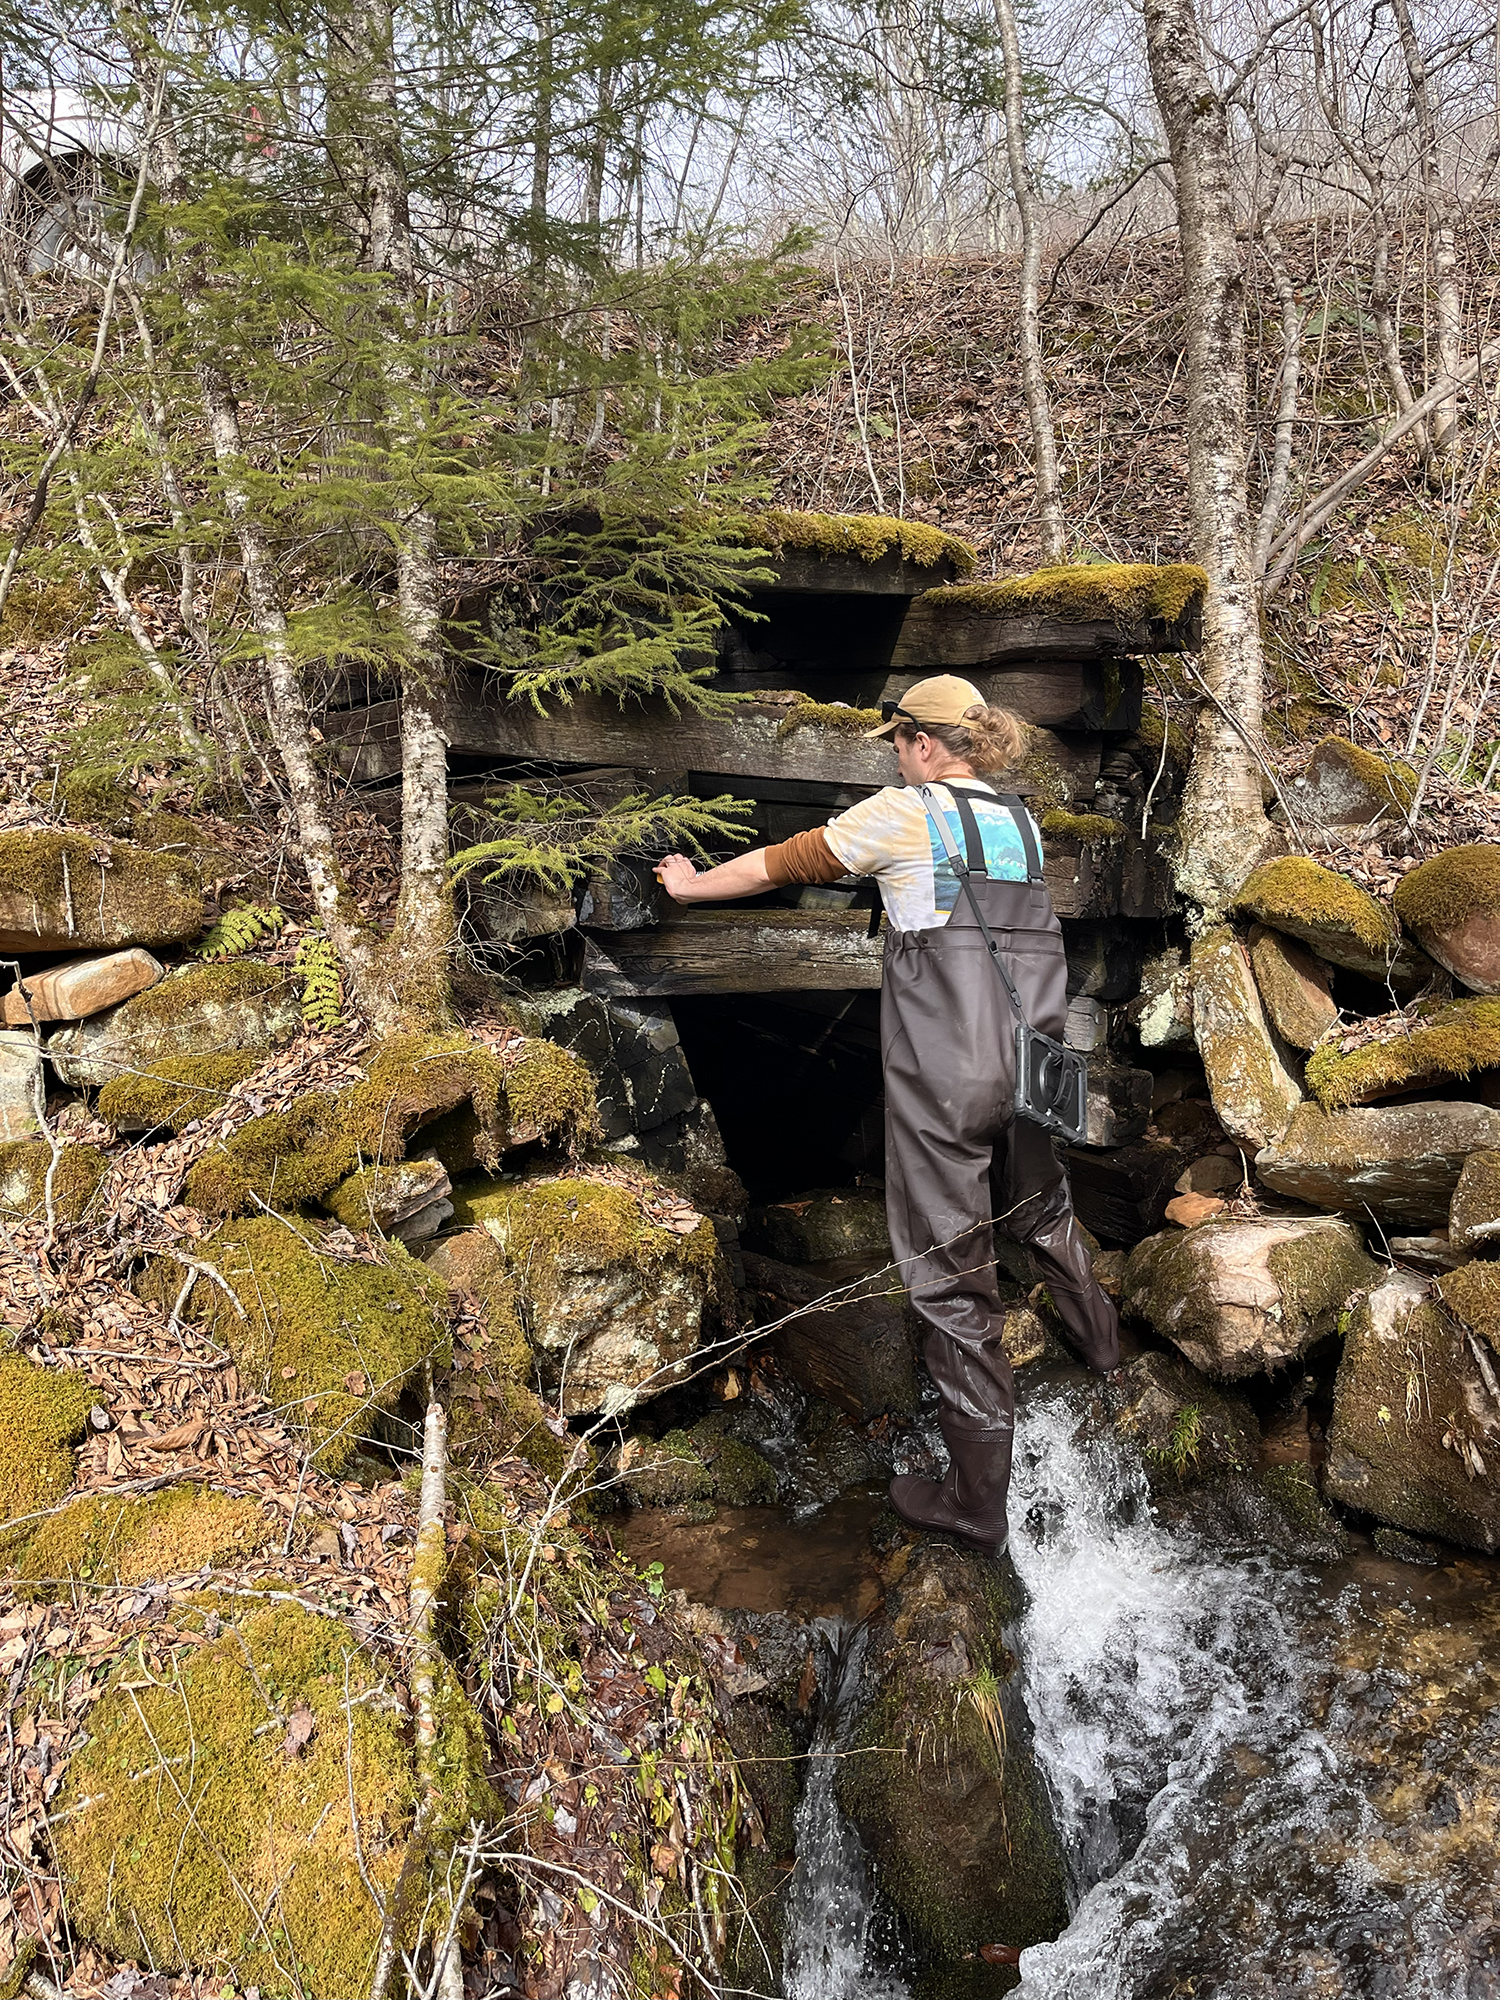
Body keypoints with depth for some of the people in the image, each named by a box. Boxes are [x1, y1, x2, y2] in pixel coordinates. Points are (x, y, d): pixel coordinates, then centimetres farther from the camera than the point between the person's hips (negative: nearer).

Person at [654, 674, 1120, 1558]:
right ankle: (1098, 1334, 58)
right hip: (1030, 1058, 6)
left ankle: (978, 1500, 10)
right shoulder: (1021, 823, 14)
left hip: (943, 1070, -6)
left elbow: (778, 864, 7)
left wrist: (693, 885, 24)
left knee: (952, 1272, 1)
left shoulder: (904, 813, -3)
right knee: (1040, 1204, 32)